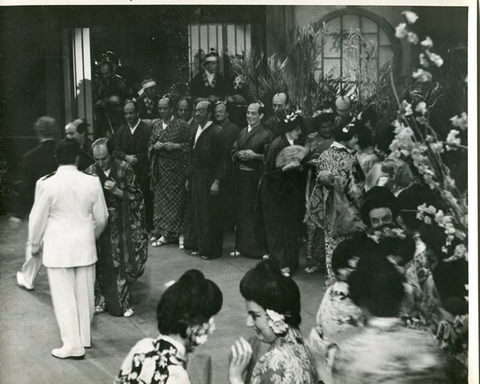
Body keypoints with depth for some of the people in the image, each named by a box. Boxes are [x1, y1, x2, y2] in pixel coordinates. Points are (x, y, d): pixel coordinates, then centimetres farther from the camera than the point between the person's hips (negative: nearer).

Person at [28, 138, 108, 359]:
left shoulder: (46, 184, -13)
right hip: (85, 246, 3)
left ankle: (73, 346, 6)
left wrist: (35, 245, 11)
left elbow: (37, 219, -5)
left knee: (64, 296, 4)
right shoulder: (92, 182, -6)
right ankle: (84, 338, 29)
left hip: (57, 248, -3)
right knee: (84, 294, 15)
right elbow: (101, 217, 3)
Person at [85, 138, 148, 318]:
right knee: (101, 264, 6)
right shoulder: (90, 172, -2)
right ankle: (101, 300, 20)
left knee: (122, 263, 3)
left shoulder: (124, 169, -7)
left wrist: (116, 191, -19)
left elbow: (136, 197, -6)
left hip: (120, 224, -2)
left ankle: (123, 302, 16)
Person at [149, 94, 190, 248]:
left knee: (175, 199, -2)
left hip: (175, 167, -4)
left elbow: (189, 145, -1)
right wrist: (155, 146, -6)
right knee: (160, 198, 3)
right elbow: (150, 145, 16)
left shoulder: (181, 125, -2)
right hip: (160, 168, 4)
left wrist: (176, 146, -15)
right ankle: (160, 229, 10)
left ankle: (169, 233, 5)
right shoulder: (156, 125, 11)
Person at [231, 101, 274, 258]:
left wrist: (255, 156, -19)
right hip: (242, 175, 6)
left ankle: (260, 248, 5)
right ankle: (242, 246, 18)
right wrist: (239, 154, -4)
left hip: (257, 177, -6)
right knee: (242, 210, 9)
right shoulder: (242, 132, 13)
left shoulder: (266, 134, -6)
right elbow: (233, 150, 17)